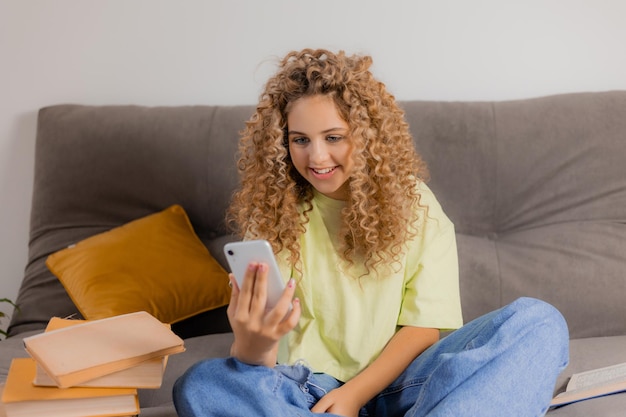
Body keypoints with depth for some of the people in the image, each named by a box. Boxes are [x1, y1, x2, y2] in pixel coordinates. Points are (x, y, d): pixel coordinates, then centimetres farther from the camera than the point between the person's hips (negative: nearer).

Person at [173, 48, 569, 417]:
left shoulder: (413, 203, 1)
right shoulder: (272, 213, 0)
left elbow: (426, 325, -2)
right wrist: (252, 343, -33)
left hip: (396, 381, 0)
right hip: (308, 385, 1)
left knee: (539, 323, -20)